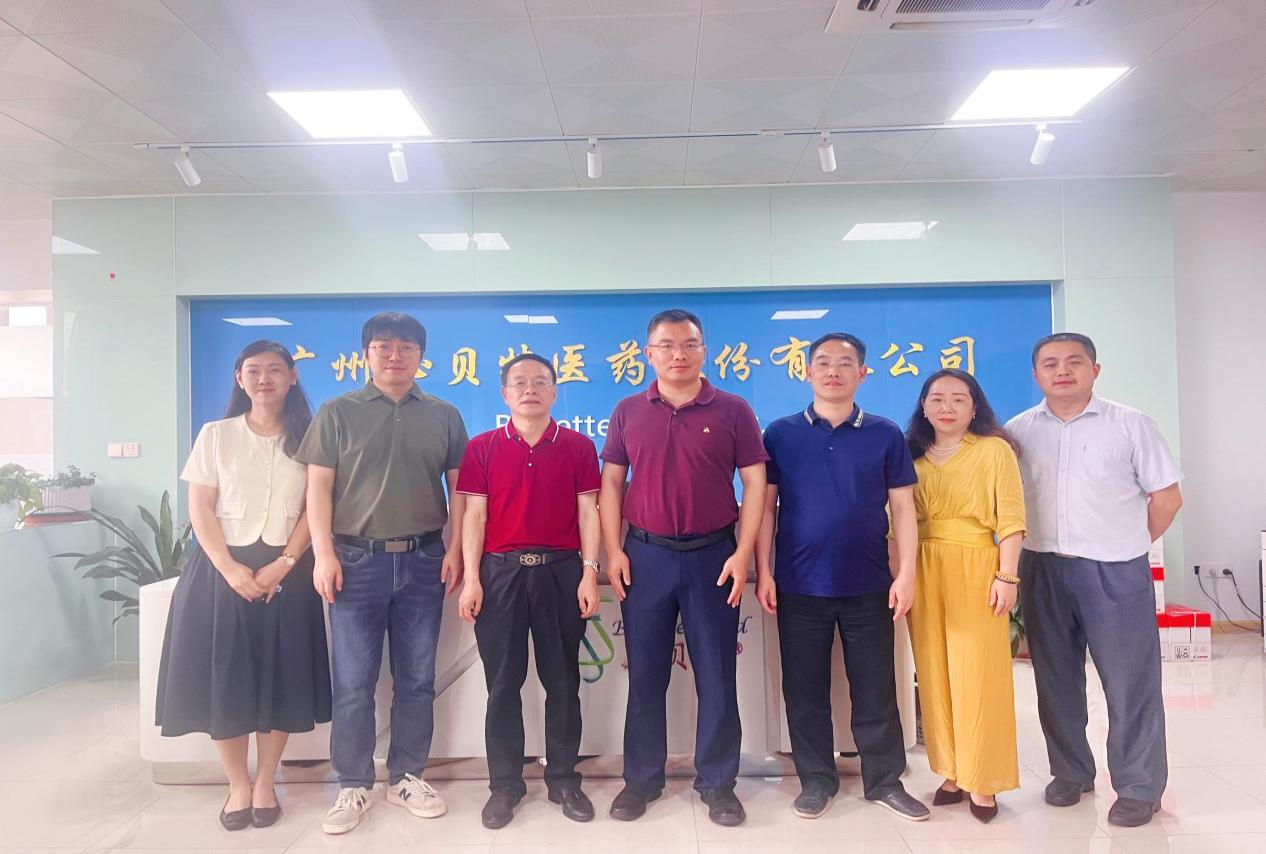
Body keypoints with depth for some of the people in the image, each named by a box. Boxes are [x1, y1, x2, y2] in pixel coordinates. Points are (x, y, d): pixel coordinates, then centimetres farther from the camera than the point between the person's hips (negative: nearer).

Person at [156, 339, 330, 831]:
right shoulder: (215, 435, 4)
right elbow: (200, 509, -1)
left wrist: (282, 564, -12)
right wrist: (230, 569, -13)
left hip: (286, 572, 0)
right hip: (221, 569, 0)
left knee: (280, 677, 2)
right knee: (223, 676, 1)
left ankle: (265, 784, 18)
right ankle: (238, 785, 17)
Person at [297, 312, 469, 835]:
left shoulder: (444, 416, 8)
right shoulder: (337, 413, 5)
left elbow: (459, 486, 7)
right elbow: (319, 486, 1)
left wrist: (455, 548, -2)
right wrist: (324, 554, -8)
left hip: (423, 561, 2)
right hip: (356, 560, -1)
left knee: (417, 679, 10)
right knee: (353, 683, 4)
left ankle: (407, 777, 26)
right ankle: (353, 787, 20)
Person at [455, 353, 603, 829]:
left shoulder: (579, 446, 4)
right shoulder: (482, 448, 4)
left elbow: (587, 511, 2)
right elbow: (474, 515, 2)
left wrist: (589, 572, -6)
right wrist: (471, 579, -4)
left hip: (561, 570, 0)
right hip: (500, 571, 0)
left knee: (562, 680, 8)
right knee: (503, 682, 7)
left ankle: (564, 779, 22)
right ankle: (504, 785, 20)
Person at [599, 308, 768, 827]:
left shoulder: (732, 410, -1)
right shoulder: (628, 411, 5)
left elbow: (754, 483, -2)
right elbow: (611, 482, 6)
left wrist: (743, 553, -9)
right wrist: (613, 551, -2)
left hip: (713, 555, -1)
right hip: (645, 555, 2)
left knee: (716, 674, 7)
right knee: (645, 673, 10)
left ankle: (717, 782, 23)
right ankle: (641, 779, 26)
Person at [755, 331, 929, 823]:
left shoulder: (885, 435, 2)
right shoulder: (780, 434, 1)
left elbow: (903, 507, 3)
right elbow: (766, 506, 2)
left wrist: (906, 573, -4)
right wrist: (764, 572, -4)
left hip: (869, 585, 0)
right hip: (799, 585, 0)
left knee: (876, 688, 10)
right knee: (804, 689, 9)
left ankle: (885, 781, 26)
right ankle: (816, 780, 25)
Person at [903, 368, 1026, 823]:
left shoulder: (995, 450, -1)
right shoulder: (914, 457, 11)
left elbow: (1011, 518, -5)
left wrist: (1007, 576, -12)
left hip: (975, 568, -4)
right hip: (925, 571, 4)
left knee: (977, 676, -1)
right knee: (935, 676, 8)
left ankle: (983, 781, 12)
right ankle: (953, 773, 20)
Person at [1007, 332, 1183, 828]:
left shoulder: (1130, 424, -1)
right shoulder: (1018, 430, 4)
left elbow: (1166, 495, 2)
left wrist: (1127, 545, 2)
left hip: (1115, 571, -2)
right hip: (1042, 569, 3)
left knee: (1130, 682, 2)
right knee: (1056, 679, 12)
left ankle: (1139, 788, 18)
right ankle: (1070, 772, 28)